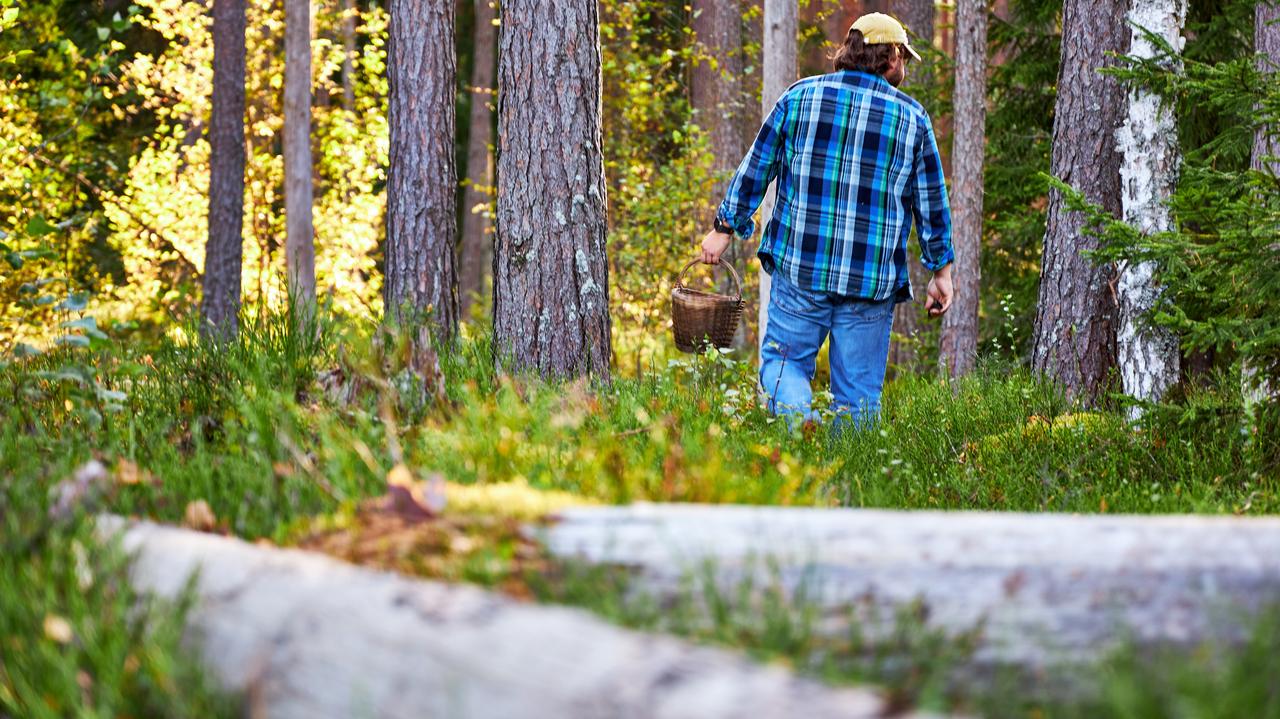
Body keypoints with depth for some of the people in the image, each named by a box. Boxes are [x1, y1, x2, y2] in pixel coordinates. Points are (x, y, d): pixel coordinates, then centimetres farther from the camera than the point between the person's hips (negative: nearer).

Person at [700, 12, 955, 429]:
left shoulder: (800, 97, 3)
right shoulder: (912, 117, 4)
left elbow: (756, 168, 6)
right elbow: (931, 201, 8)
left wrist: (725, 228, 15)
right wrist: (941, 271, 15)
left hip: (800, 269, 0)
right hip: (872, 281, 0)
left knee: (785, 361, 7)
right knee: (859, 391, 6)